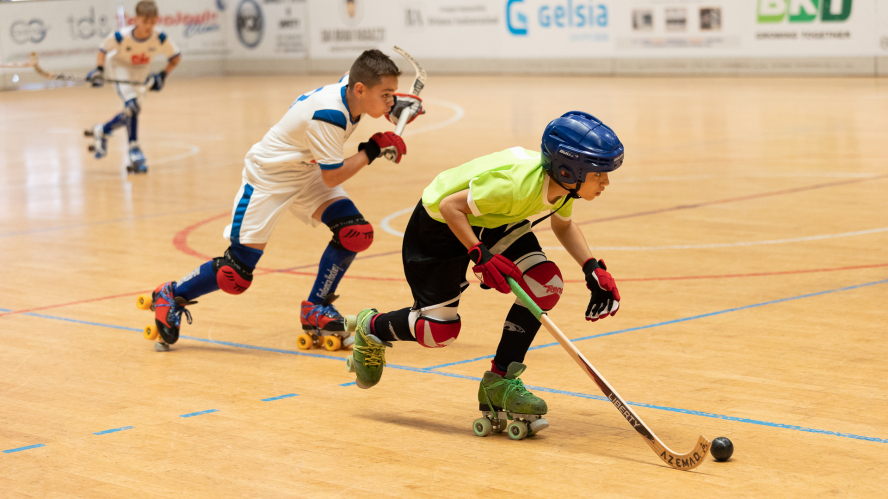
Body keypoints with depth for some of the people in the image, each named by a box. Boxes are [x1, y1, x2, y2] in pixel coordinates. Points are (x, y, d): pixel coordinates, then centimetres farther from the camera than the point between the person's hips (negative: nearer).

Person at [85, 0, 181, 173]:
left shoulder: (160, 39, -26)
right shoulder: (121, 37, -30)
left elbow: (176, 57, -11)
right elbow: (103, 49, -12)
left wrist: (163, 75, -21)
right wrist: (99, 70, -24)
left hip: (141, 75, 4)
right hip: (122, 70, -4)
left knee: (131, 114, 8)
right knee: (132, 106, -26)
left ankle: (101, 131, 36)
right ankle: (134, 150, -17)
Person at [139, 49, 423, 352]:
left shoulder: (351, 88, -11)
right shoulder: (327, 116, -35)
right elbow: (332, 178, -28)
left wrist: (394, 104, 0)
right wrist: (372, 150, -21)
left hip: (307, 173, 8)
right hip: (268, 177, -8)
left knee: (356, 233, -13)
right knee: (235, 276, -8)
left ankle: (316, 308, 4)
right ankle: (171, 296, 17)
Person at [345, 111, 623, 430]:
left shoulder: (565, 182, -16)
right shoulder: (517, 185, -40)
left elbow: (563, 225, 7)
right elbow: (450, 206, -30)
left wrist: (592, 269, -6)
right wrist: (481, 254, -37)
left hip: (493, 223, 7)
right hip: (440, 225, -7)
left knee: (545, 283, -13)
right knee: (440, 330, -6)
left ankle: (500, 380, -1)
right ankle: (370, 328, 27)